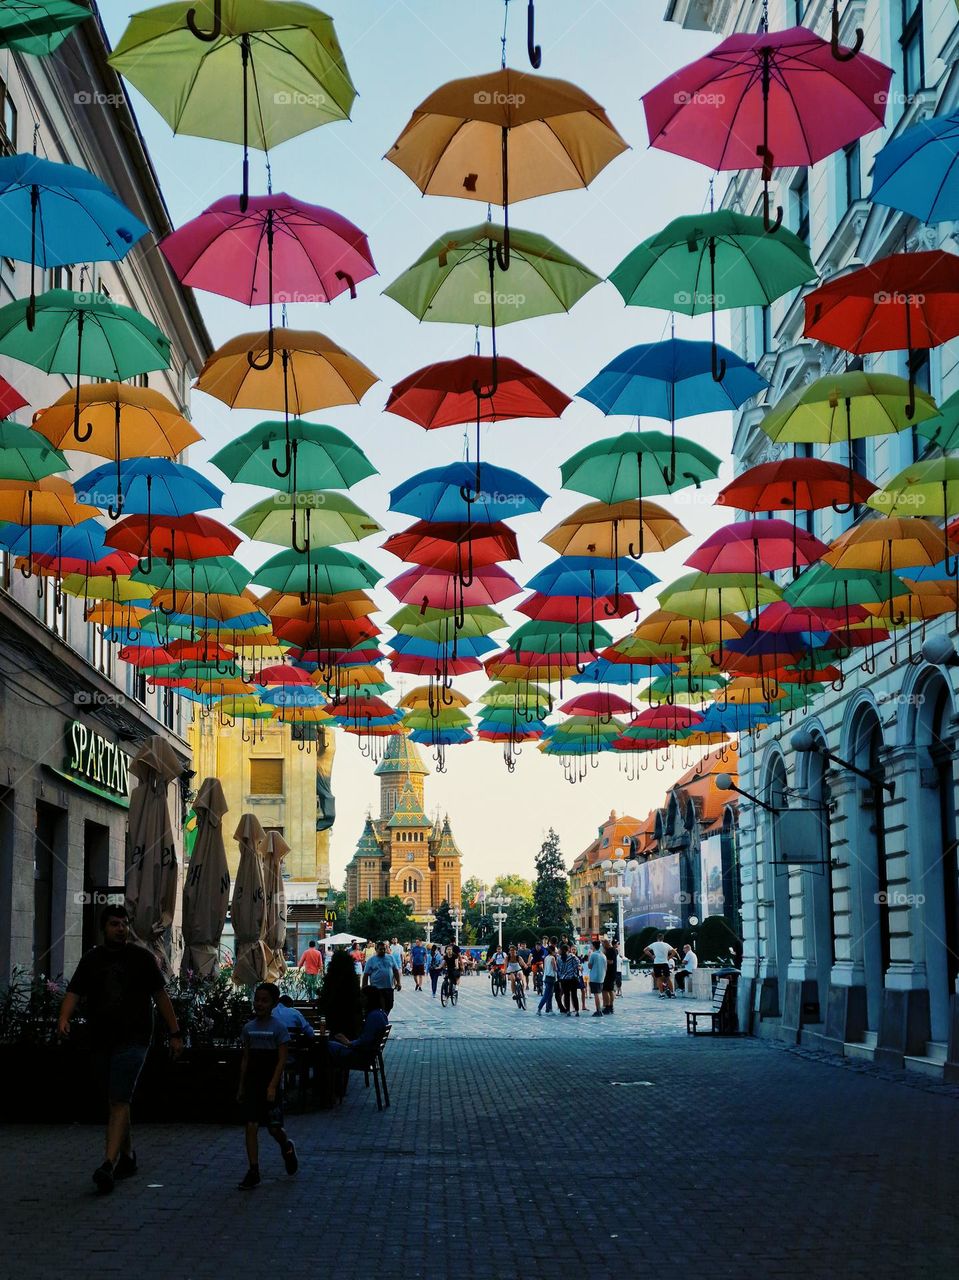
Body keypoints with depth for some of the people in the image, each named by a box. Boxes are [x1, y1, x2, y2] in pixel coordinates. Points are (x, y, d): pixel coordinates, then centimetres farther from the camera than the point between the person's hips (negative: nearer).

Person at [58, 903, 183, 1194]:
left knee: (119, 1102, -14)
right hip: (102, 1040, 4)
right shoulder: (91, 960, 10)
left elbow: (160, 996, 6)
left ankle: (109, 1164, -23)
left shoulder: (141, 957, 4)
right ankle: (128, 1157, 28)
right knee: (118, 1101, 14)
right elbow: (73, 993, 1)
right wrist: (64, 1018, -20)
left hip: (133, 1040, -4)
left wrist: (174, 1033, 4)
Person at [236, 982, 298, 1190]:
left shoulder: (278, 1027, -7)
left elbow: (282, 1060, -10)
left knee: (274, 1128, -1)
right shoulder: (249, 1028, 6)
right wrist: (241, 1086, 10)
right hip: (252, 1084, 4)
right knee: (251, 1126, -4)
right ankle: (253, 1172, 0)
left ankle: (287, 1148, 33)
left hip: (271, 1085, -4)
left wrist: (273, 1086, -17)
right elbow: (245, 1059, 12)